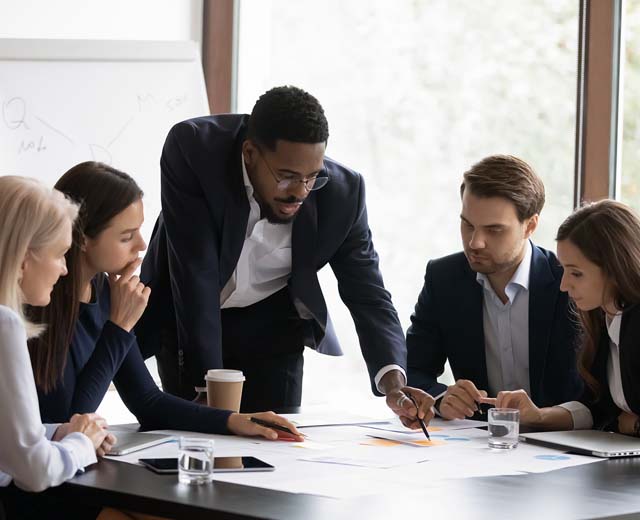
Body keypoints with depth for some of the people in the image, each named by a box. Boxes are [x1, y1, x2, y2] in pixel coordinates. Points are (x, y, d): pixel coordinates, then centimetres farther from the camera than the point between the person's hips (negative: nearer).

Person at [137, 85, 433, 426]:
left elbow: (367, 294, -15)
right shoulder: (192, 149, -29)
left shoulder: (342, 191, -22)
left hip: (271, 324, 2)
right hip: (186, 318, -2)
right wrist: (207, 385, -32)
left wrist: (393, 381, -33)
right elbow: (195, 273, -30)